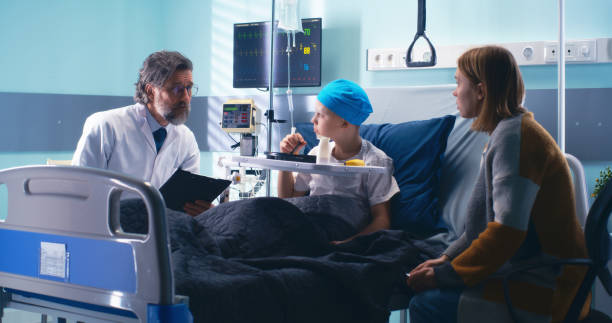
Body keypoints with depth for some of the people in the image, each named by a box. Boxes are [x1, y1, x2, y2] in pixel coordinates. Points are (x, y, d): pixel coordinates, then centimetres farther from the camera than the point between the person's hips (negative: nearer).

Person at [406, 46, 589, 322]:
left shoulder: (513, 136, -18)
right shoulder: (508, 132, 16)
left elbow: (508, 229, -25)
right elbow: (490, 220, 21)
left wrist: (445, 275, -18)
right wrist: (447, 258, 11)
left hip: (546, 292, -10)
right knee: (422, 286, 6)